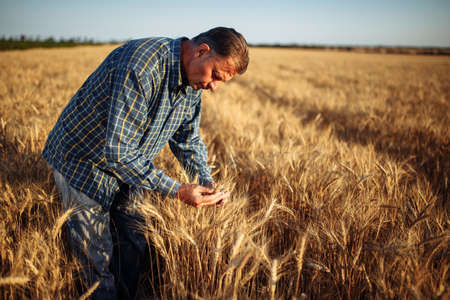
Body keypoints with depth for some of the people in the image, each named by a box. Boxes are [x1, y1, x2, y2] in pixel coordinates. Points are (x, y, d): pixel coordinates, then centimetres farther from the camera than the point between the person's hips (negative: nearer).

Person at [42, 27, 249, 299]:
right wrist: (176, 191, -32)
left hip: (129, 165, 7)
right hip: (83, 163, -7)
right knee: (100, 261, 3)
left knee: (135, 248, 14)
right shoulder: (140, 65, -35)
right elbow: (117, 150, -36)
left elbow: (189, 139, 5)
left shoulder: (192, 83, -7)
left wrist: (207, 182, -11)